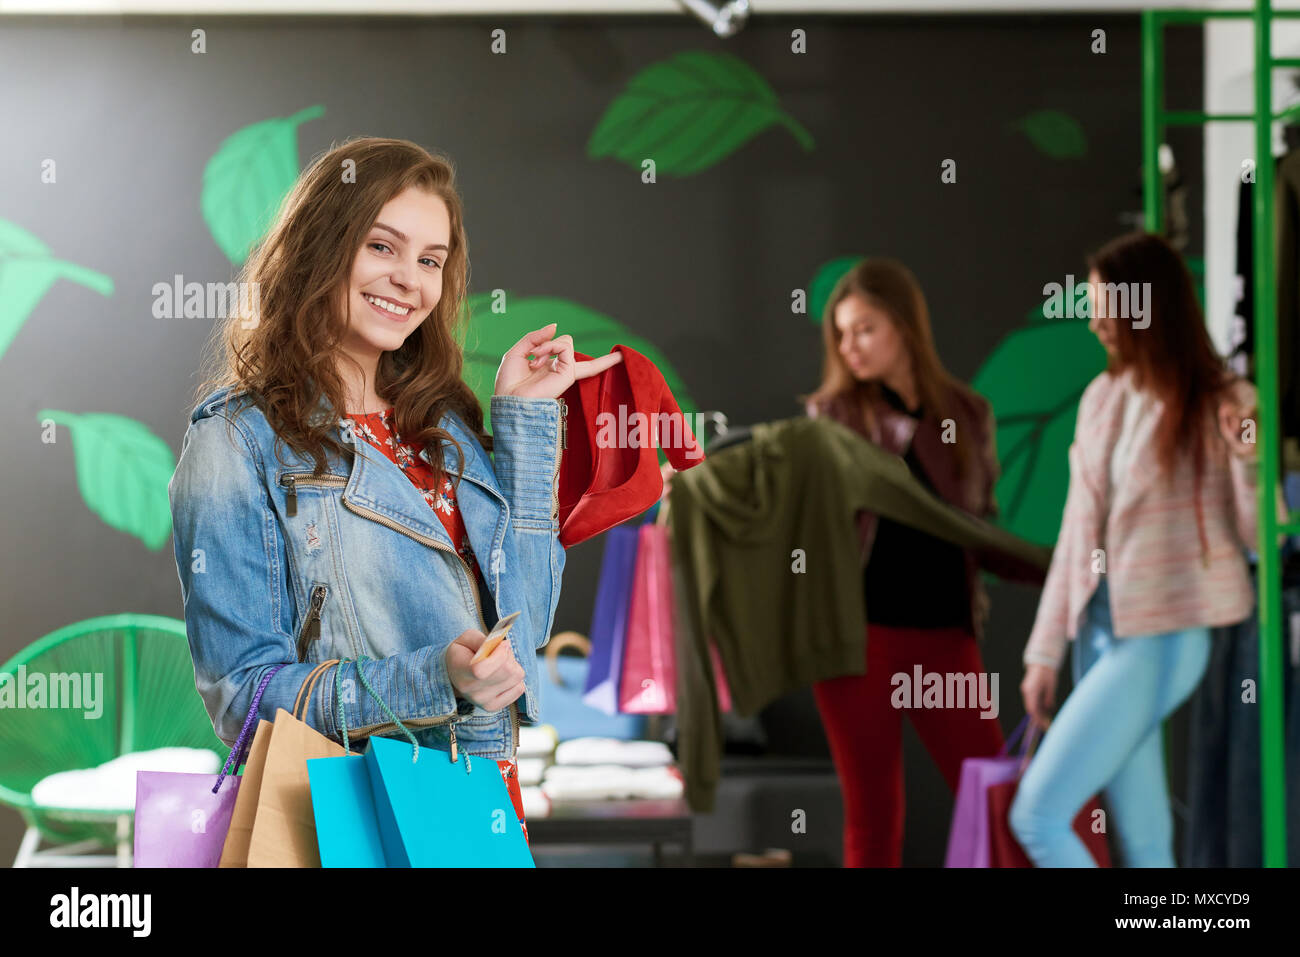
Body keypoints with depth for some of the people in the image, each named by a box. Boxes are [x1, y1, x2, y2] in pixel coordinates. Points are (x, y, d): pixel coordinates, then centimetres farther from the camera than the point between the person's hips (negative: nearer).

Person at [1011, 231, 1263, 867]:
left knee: (1036, 815, -12)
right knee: (1143, 843, 8)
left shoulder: (1219, 405, -8)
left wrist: (1245, 456, -26)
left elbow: (1260, 539, -8)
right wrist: (1044, 651, 14)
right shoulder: (1102, 400, 9)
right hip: (1100, 634, 6)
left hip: (1160, 641, -6)